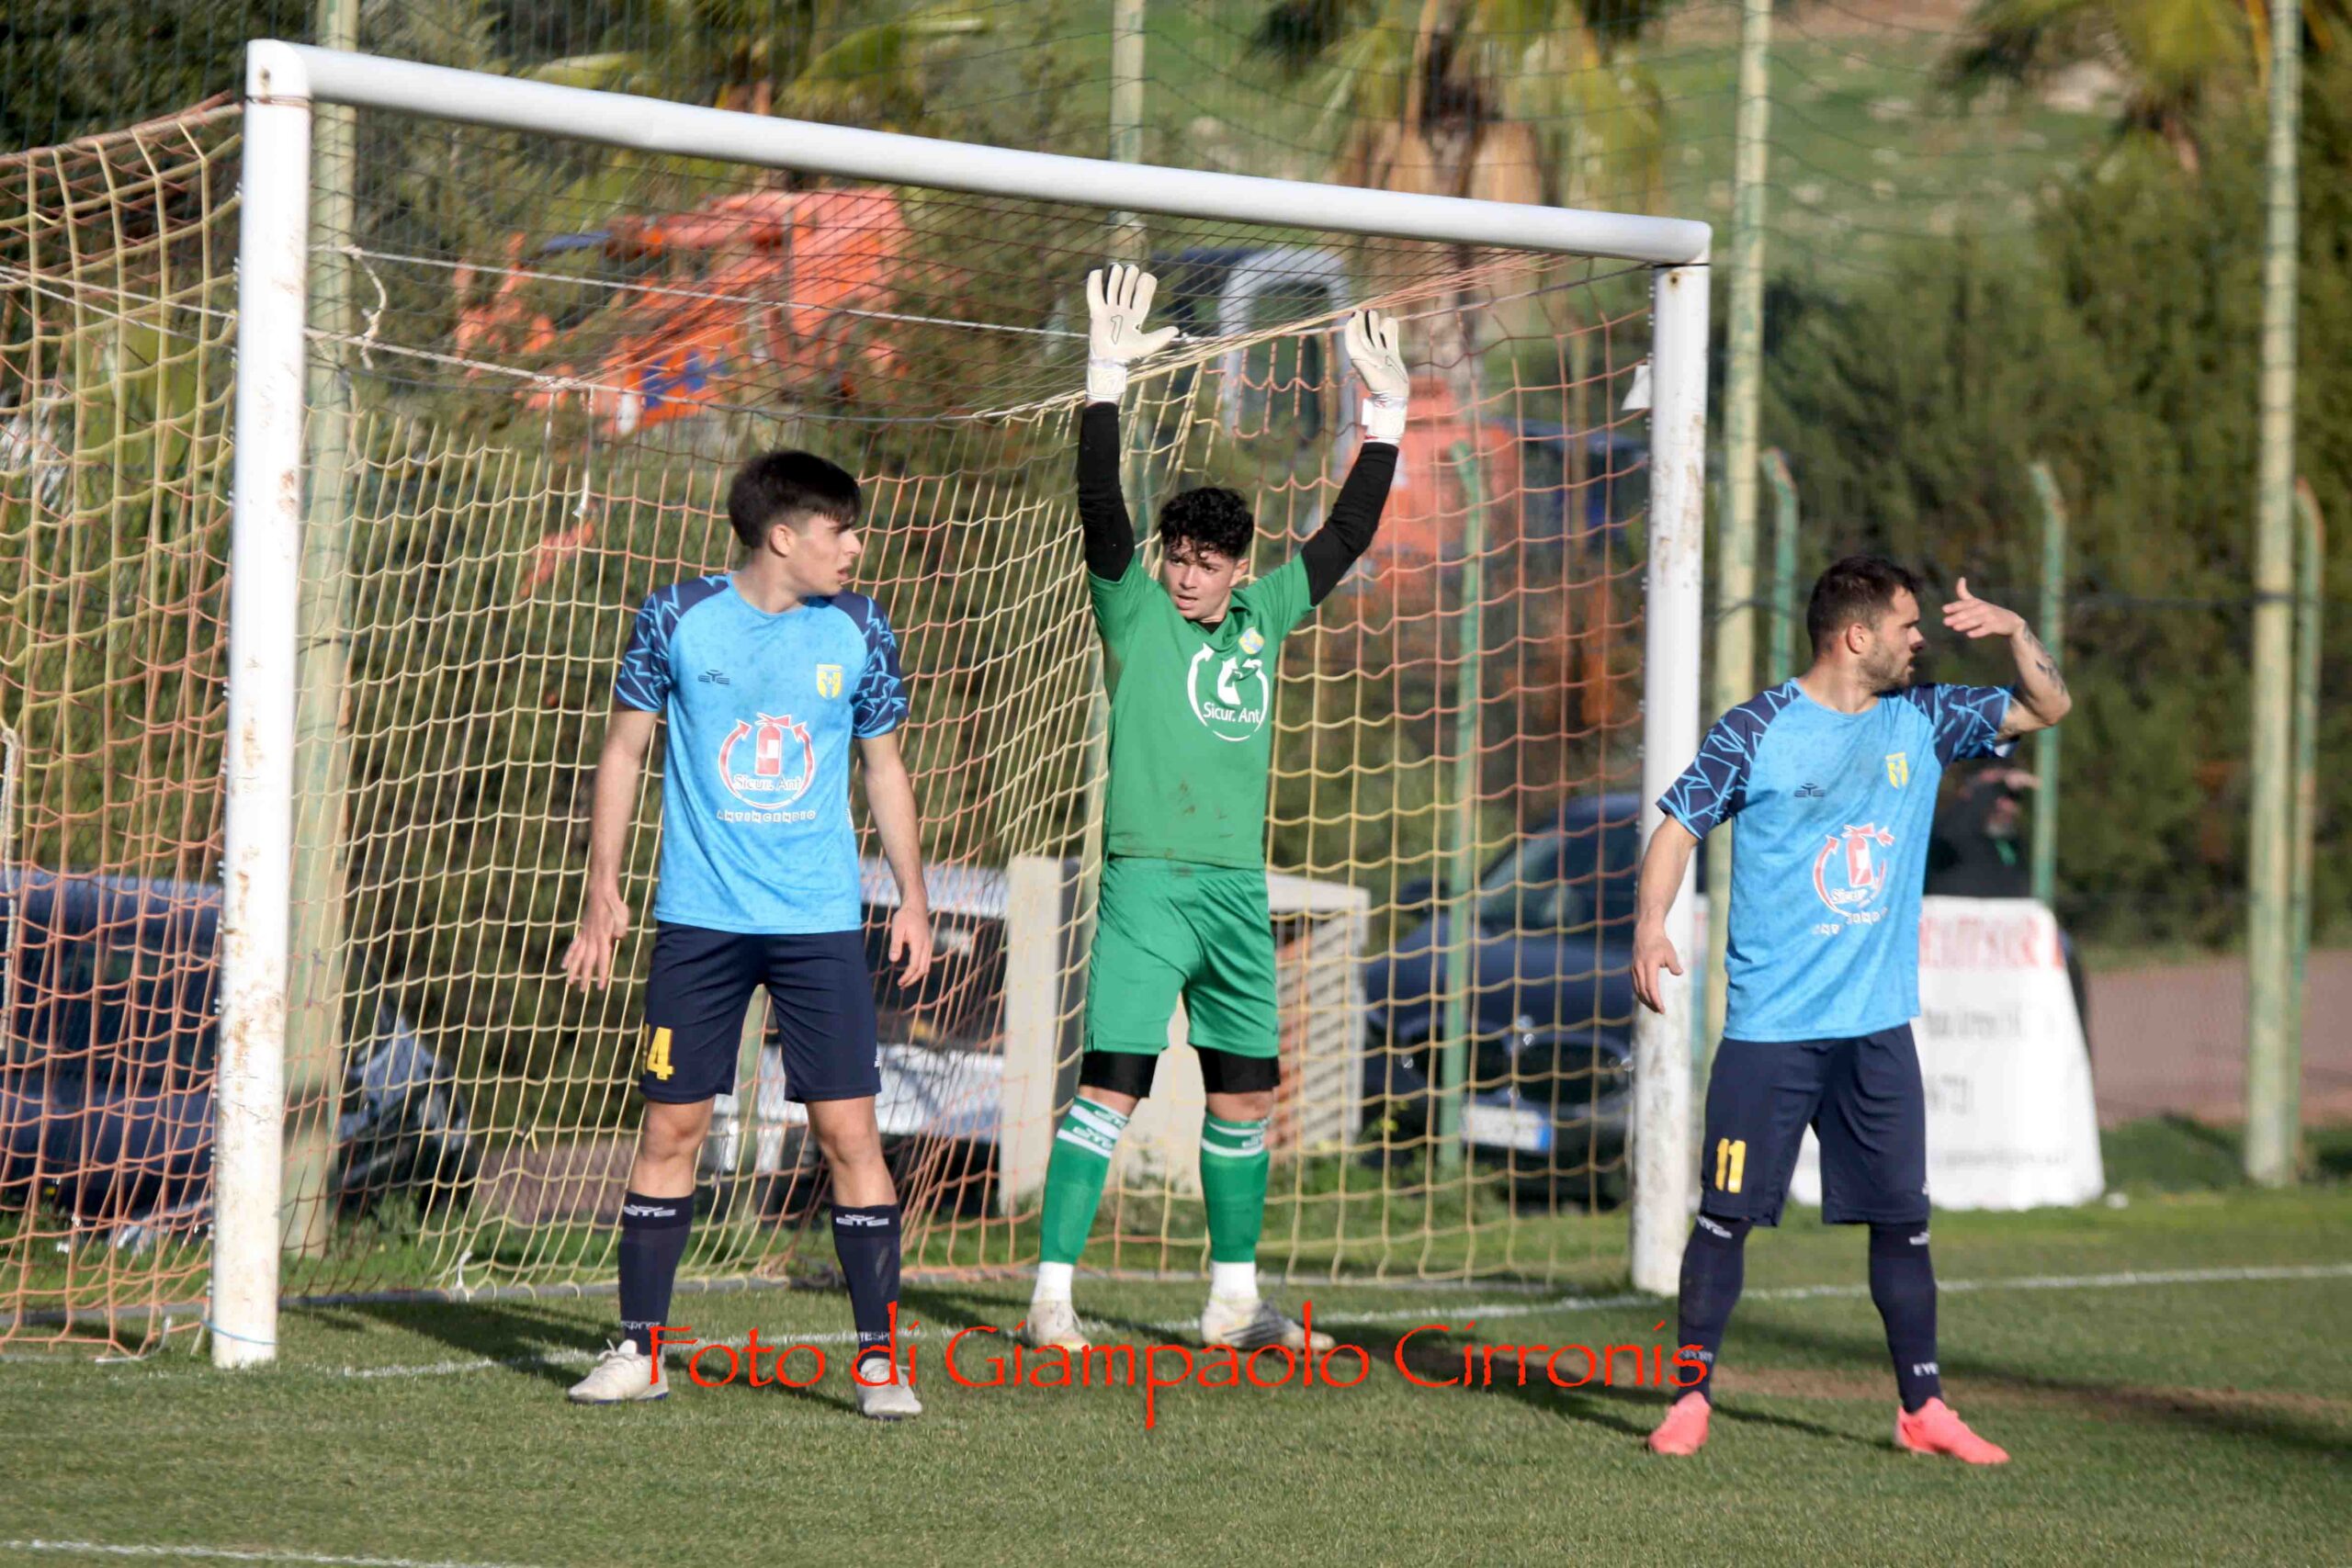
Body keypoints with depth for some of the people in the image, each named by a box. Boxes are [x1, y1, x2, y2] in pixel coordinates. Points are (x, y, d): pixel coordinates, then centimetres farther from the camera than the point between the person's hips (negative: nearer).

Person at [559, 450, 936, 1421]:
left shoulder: (857, 632, 3)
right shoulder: (678, 620, -2)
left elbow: (884, 767, 15)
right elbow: (625, 749, 7)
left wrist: (913, 896, 10)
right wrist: (604, 891, 5)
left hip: (821, 922, 1)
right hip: (699, 918, -1)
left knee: (848, 1129, -5)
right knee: (670, 1126, 1)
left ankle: (878, 1358, 1)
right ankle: (638, 1350, 11)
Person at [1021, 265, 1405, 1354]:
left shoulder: (1264, 615, 13)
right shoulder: (1135, 609, 0)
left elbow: (1345, 536, 22)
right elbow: (1100, 506, -13)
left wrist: (1385, 416, 21)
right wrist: (1107, 377, -20)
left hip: (1239, 887, 6)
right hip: (1147, 882, -6)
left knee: (1245, 1097, 11)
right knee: (1110, 1087, -12)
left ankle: (1234, 1301, 22)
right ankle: (1052, 1297, -14)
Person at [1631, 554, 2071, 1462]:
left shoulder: (1922, 721, 9)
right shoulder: (1756, 732, -5)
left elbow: (2046, 707, 18)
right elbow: (1679, 824, -2)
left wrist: (2015, 632, -1)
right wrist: (1650, 926, -17)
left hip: (1880, 1026, 4)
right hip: (1770, 1025, -4)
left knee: (1903, 1219, 5)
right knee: (1725, 1216, -3)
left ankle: (1922, 1408, 11)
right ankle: (1692, 1396, 5)